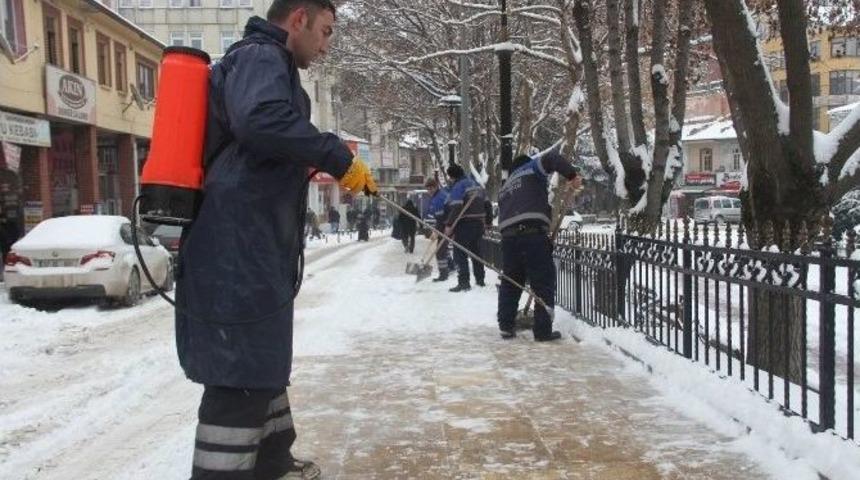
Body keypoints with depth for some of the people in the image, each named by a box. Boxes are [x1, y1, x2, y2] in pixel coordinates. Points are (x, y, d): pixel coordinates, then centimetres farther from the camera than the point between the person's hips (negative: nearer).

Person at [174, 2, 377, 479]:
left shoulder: (262, 61, 23)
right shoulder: (260, 56, -9)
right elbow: (262, 121, -30)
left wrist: (309, 164, 15)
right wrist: (338, 158, -22)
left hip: (250, 248, 11)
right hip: (238, 249, -11)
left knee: (262, 363, 22)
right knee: (243, 374, -8)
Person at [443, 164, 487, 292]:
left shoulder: (458, 186, -12)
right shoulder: (476, 184, 15)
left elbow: (455, 208, -21)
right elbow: (485, 203, 18)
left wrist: (449, 225, -20)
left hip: (464, 224, -8)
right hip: (478, 223, 8)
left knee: (460, 254, -4)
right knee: (476, 251, 17)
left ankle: (463, 282, -9)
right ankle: (480, 280, 22)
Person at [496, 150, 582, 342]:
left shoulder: (505, 187, 33)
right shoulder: (532, 169, 15)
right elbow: (552, 158, -4)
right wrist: (572, 175, -4)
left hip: (508, 235, 6)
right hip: (532, 232, -6)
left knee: (510, 282, 18)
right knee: (544, 282, 0)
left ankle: (506, 327, 20)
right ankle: (543, 330, -1)